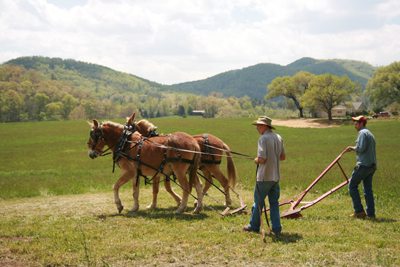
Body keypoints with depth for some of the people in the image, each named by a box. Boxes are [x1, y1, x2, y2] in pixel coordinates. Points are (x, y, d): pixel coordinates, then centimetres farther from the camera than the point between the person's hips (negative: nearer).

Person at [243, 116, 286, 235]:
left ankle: (254, 226, 19)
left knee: (258, 202, 8)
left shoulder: (263, 138, -17)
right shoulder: (278, 138, 7)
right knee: (274, 203, 12)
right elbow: (283, 157, 15)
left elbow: (261, 159, -23)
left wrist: (256, 160, -3)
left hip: (264, 177, -7)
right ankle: (276, 228, 10)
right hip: (275, 176, 7)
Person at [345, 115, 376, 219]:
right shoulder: (370, 134, 20)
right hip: (372, 165, 9)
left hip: (364, 165, -9)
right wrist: (353, 149, 16)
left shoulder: (363, 133, -10)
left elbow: (361, 148, -20)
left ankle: (359, 211, -2)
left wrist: (353, 148, -3)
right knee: (368, 189, 10)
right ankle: (371, 213, 9)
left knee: (352, 186, 0)